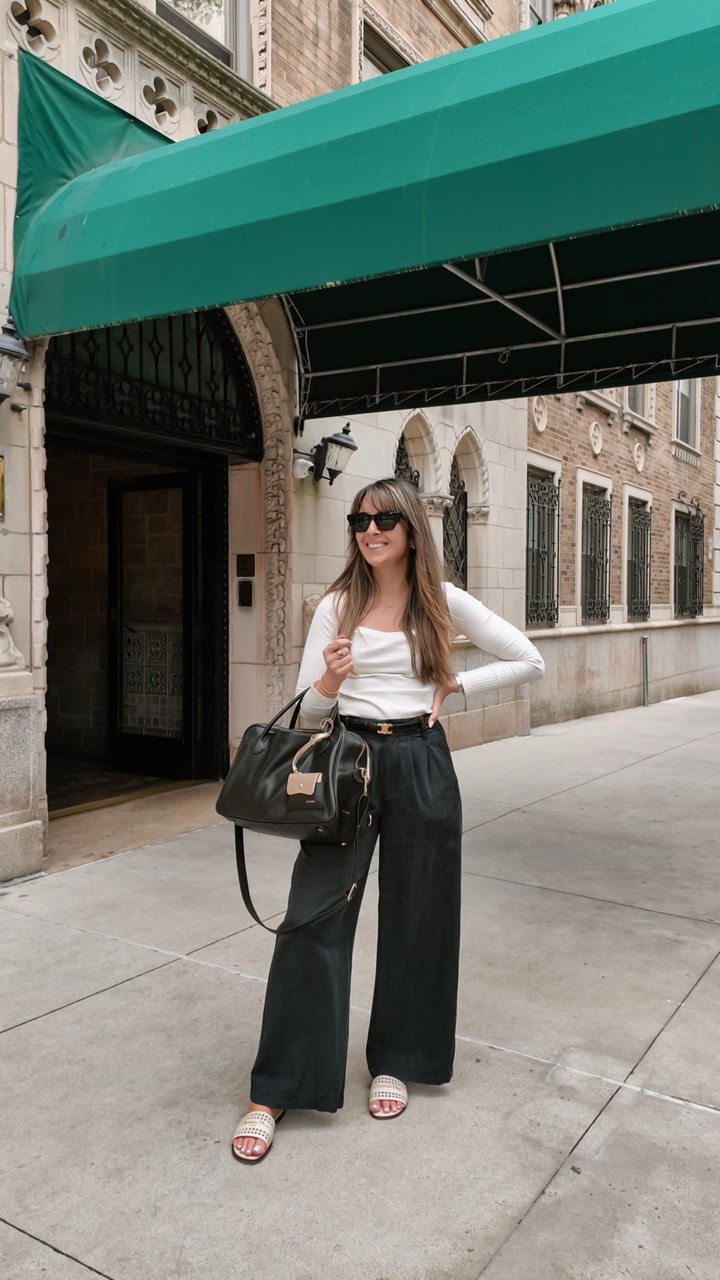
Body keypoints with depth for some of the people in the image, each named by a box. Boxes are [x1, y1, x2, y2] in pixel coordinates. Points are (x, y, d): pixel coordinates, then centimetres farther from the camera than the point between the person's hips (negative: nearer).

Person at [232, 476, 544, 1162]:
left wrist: (453, 684, 0)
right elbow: (306, 712, 4)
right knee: (314, 918, -3)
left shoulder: (443, 601, 2)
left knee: (415, 920, 10)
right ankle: (275, 1090, 9)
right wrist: (328, 680, -18)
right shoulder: (338, 605, 3)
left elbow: (528, 661, 7)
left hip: (420, 764, 0)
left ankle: (396, 1061, 32)